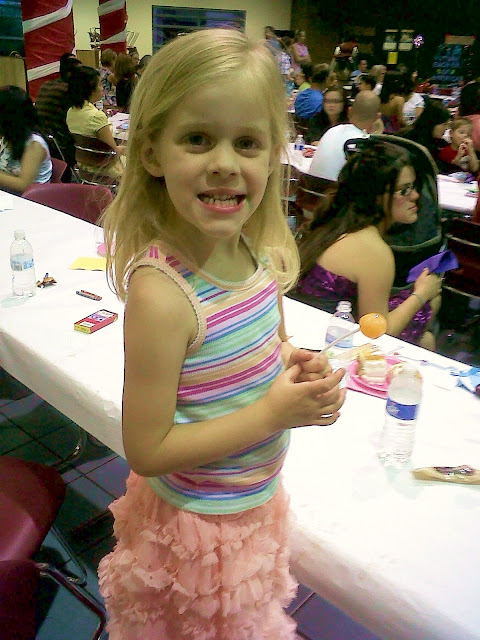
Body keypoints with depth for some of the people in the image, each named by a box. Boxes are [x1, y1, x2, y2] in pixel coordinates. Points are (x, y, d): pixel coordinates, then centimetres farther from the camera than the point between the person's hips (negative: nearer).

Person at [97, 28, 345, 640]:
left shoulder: (261, 255, -11)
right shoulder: (161, 293, -32)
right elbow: (146, 450, -25)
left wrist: (295, 367, -12)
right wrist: (272, 413, -26)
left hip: (257, 502, 6)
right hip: (198, 530, -6)